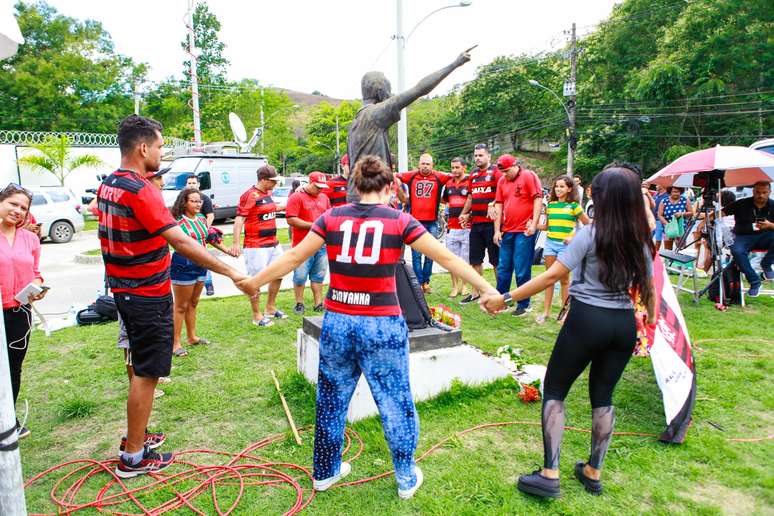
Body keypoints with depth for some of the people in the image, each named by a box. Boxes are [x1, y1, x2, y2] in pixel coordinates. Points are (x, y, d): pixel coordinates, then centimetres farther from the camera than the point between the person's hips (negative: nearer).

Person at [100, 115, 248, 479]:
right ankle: (134, 458, 13)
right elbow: (181, 242, -27)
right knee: (146, 374, 1)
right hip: (148, 295, -9)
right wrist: (231, 272, -26)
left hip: (124, 290, 10)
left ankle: (134, 435, 36)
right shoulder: (140, 191, -22)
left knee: (139, 367, 22)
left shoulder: (107, 186, 7)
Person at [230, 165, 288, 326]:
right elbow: (239, 219, -21)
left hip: (274, 243, 9)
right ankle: (257, 316, 13)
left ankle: (270, 308, 34)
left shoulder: (268, 193, 10)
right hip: (256, 246, -9)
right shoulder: (250, 195, -16)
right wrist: (236, 243, -29)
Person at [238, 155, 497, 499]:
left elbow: (294, 257, 4)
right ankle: (406, 478, 31)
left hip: (337, 323, 3)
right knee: (395, 402, 15)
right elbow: (448, 259, -3)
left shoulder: (332, 217, 2)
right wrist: (487, 290, 3)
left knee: (332, 400, 20)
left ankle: (325, 472, 38)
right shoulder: (399, 221, -4)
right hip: (381, 325, -2)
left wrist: (254, 282, 16)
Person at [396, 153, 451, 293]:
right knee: (416, 255, 2)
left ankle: (426, 282, 20)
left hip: (432, 222, 1)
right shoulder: (411, 176, 3)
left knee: (430, 254, 8)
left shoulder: (439, 177, 1)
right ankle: (418, 282, 10)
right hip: (415, 221, -1)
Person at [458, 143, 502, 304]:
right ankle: (476, 292, 24)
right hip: (475, 223, 7)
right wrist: (464, 214, 16)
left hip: (491, 222, -7)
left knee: (496, 259, 1)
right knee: (475, 259, 13)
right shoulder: (473, 175, 15)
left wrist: (492, 204, -27)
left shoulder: (496, 172, -6)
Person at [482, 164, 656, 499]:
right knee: (603, 395, 18)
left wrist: (506, 299, -12)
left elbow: (552, 276, -16)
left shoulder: (589, 234, -12)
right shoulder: (640, 240, 5)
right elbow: (648, 288, 14)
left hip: (587, 320, -5)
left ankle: (549, 475, 6)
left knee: (554, 390, 8)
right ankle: (593, 472, 28)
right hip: (624, 324, 6)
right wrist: (650, 319, 32)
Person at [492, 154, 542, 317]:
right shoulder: (502, 181, 10)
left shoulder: (529, 176, -5)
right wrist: (497, 230, 7)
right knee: (503, 269, 11)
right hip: (507, 231, 6)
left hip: (525, 231, -6)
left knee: (522, 271, -2)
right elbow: (499, 205, 11)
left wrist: (534, 224, -16)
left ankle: (524, 304, 10)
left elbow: (538, 199, -10)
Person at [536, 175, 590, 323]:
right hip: (550, 243, 4)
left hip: (565, 245, -3)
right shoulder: (550, 204, 7)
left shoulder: (574, 206, -3)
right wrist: (534, 226, -2)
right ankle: (546, 311, 13)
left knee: (564, 279, 5)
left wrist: (574, 237, -10)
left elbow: (587, 225, 0)